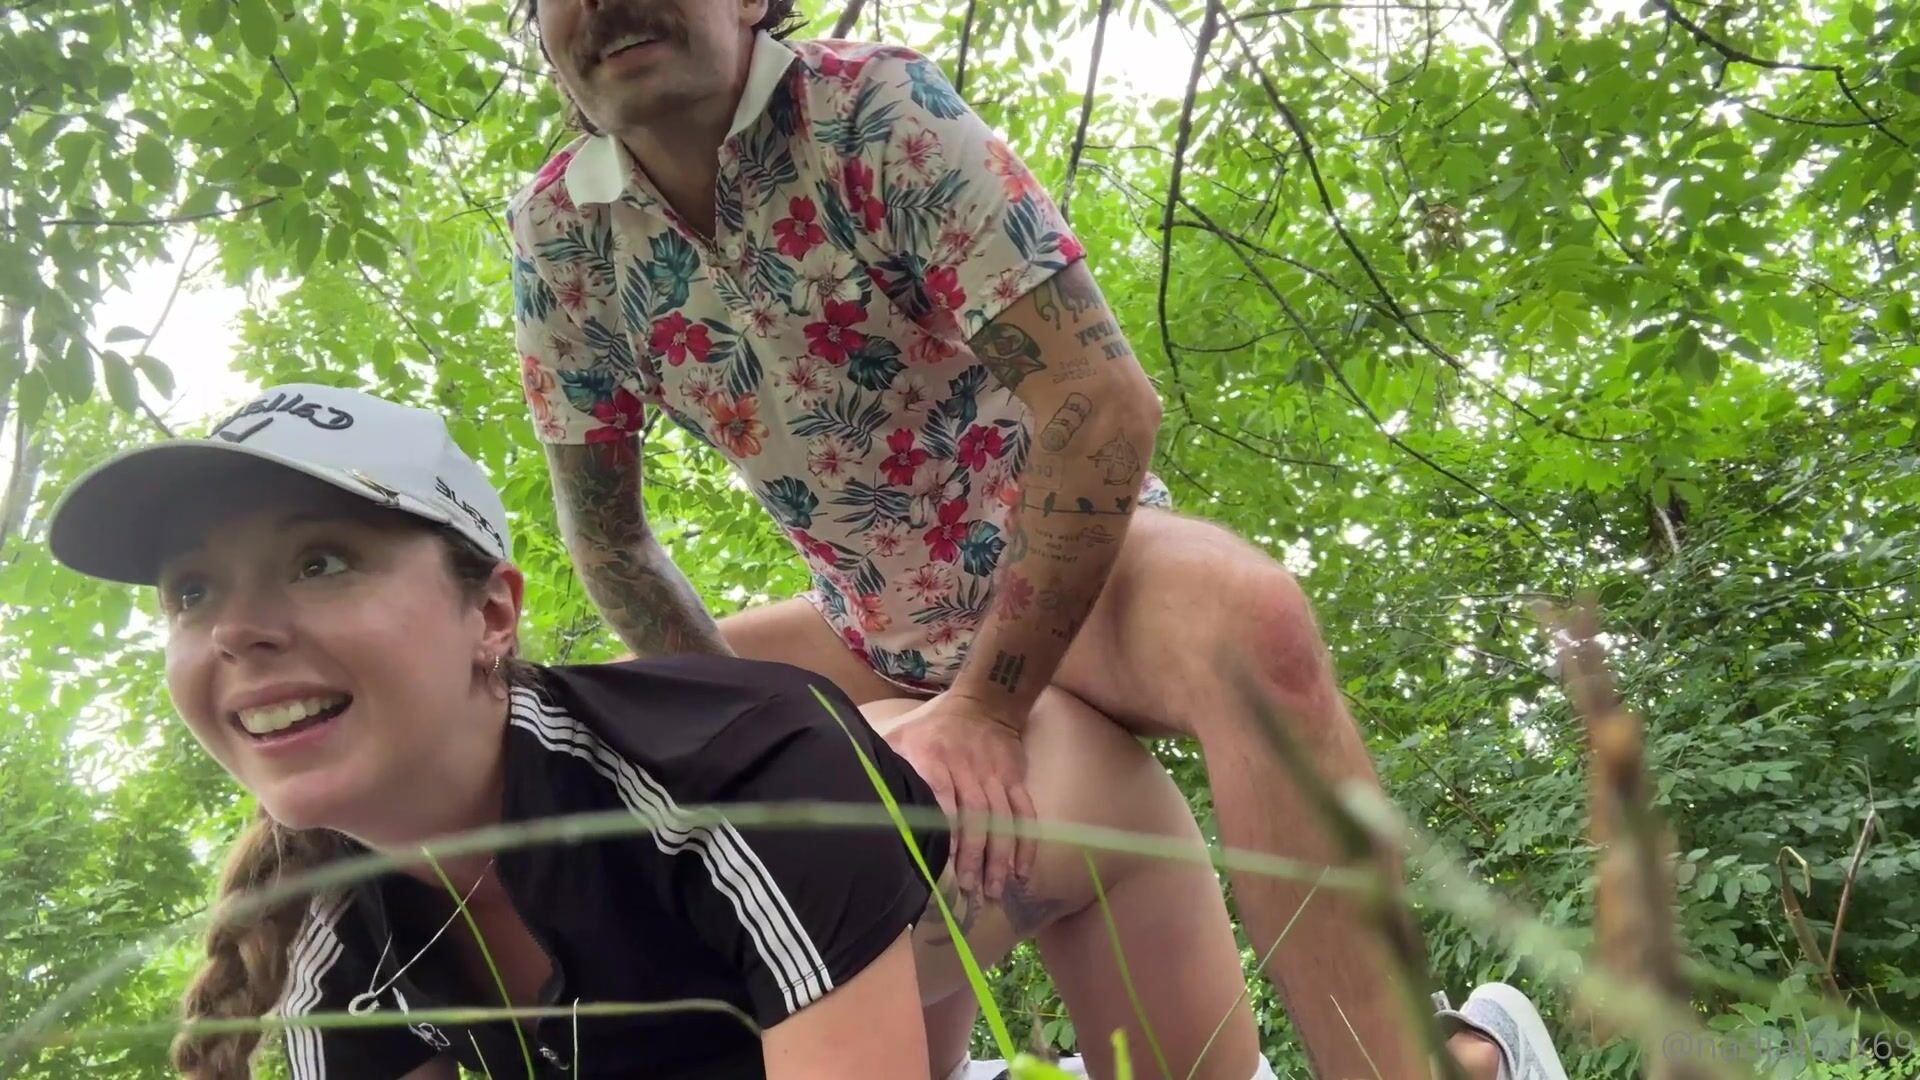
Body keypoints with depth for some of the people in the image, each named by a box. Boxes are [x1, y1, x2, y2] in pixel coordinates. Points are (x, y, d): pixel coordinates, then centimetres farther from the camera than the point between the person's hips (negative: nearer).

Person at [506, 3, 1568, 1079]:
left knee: (1249, 617, -36)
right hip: (879, 629, 6)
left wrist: (985, 707, -27)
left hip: (1074, 567, -5)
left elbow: (1107, 404, -28)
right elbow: (607, 533, 3)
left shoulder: (878, 108, -21)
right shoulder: (556, 234, -7)